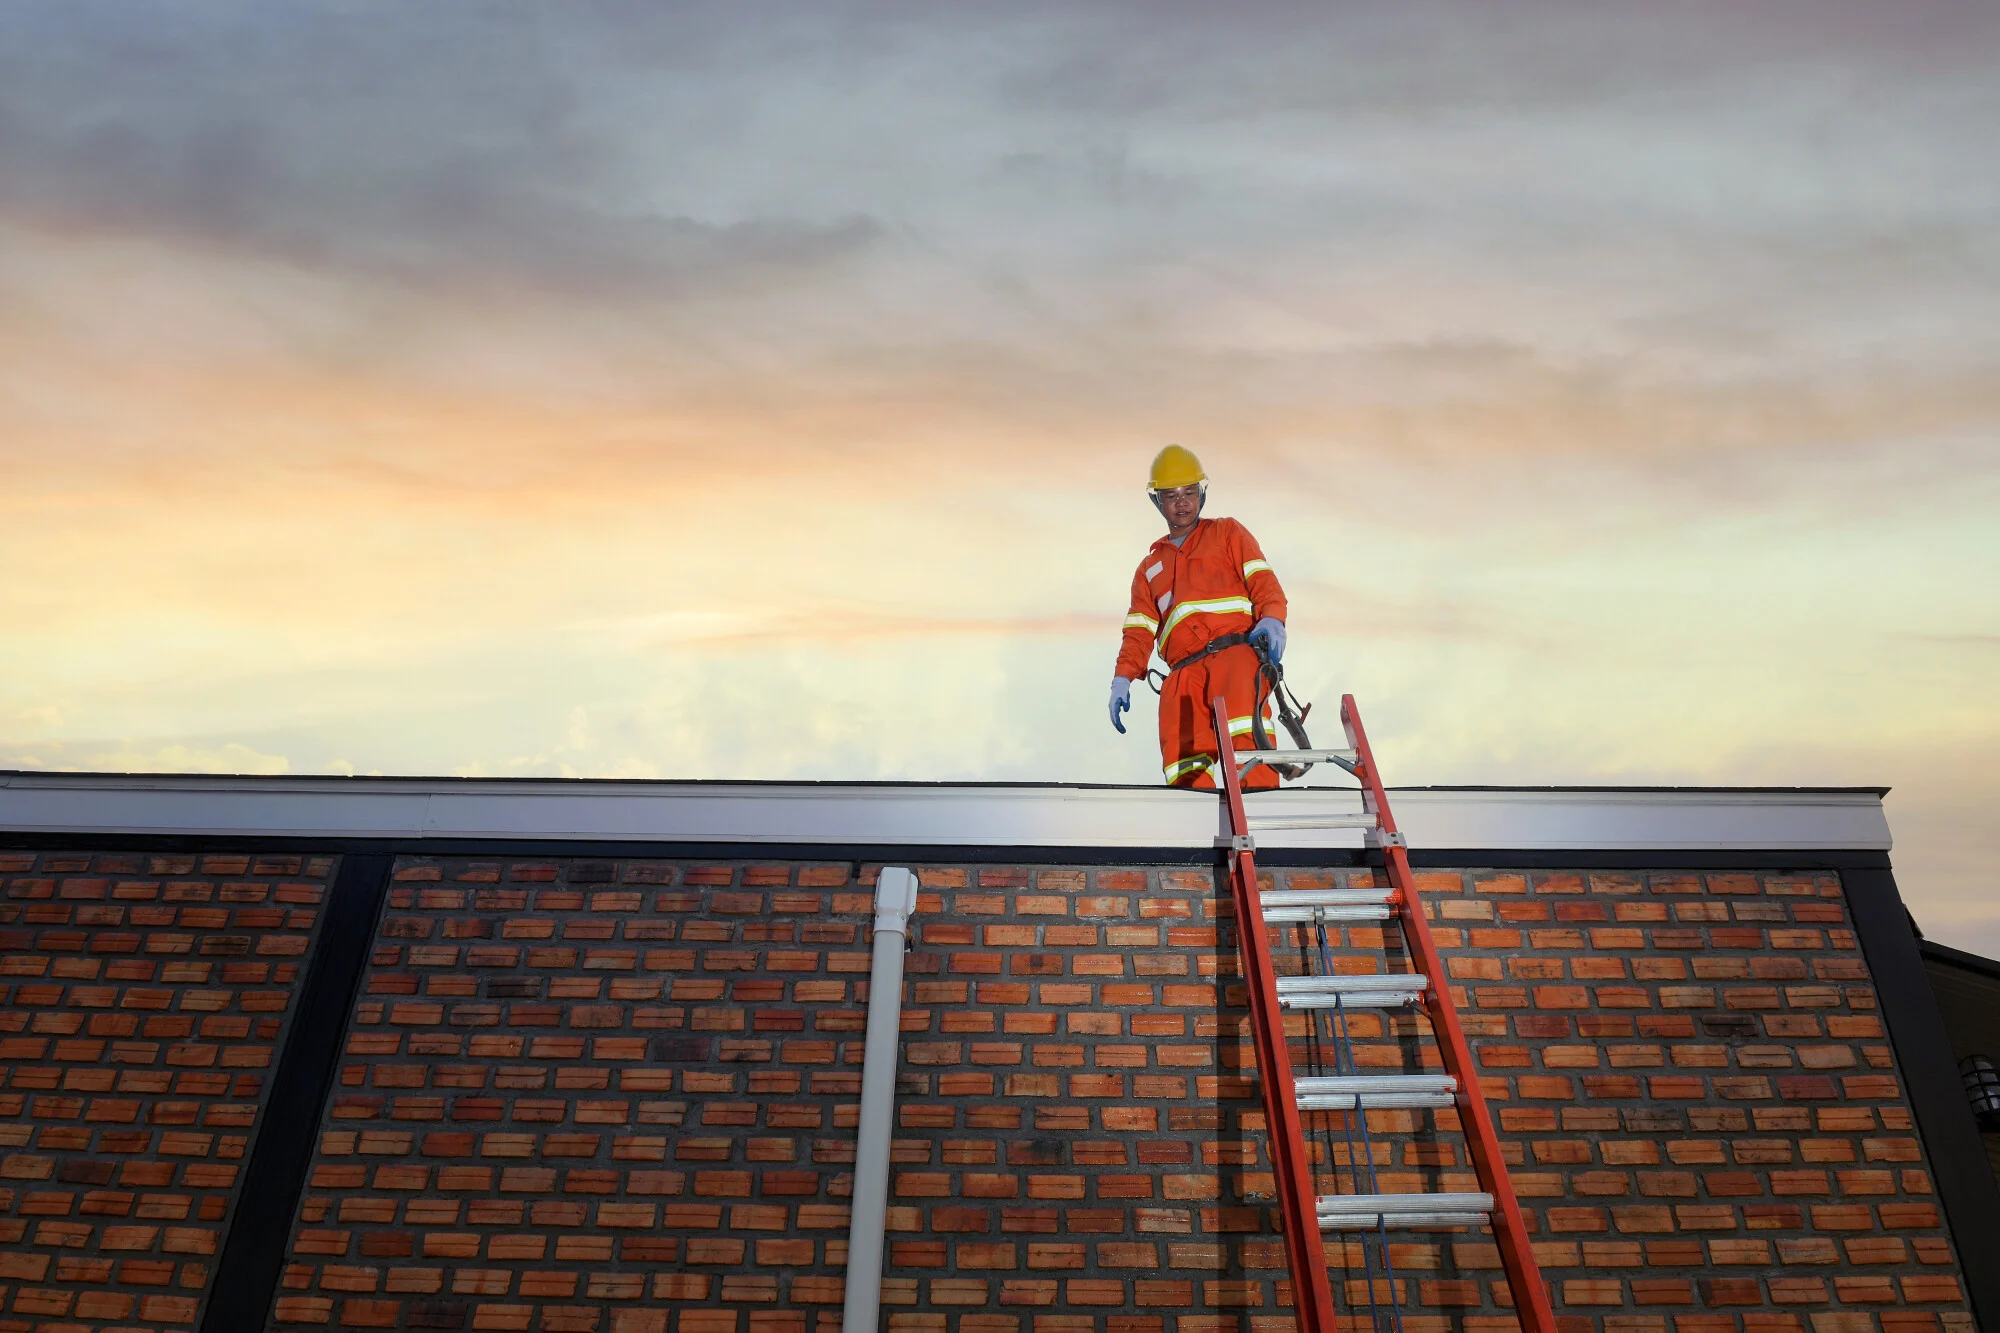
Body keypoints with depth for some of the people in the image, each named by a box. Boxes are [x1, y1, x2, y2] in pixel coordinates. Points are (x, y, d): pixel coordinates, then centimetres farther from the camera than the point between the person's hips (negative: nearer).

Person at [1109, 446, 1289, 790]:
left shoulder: (1227, 533, 24)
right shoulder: (1150, 568, 33)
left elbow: (1263, 582, 9)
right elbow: (1139, 633, 24)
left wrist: (1272, 619, -12)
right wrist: (1122, 678, 7)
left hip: (1235, 653, -3)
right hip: (1183, 674, 3)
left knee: (1243, 722, -34)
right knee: (1182, 768, -19)